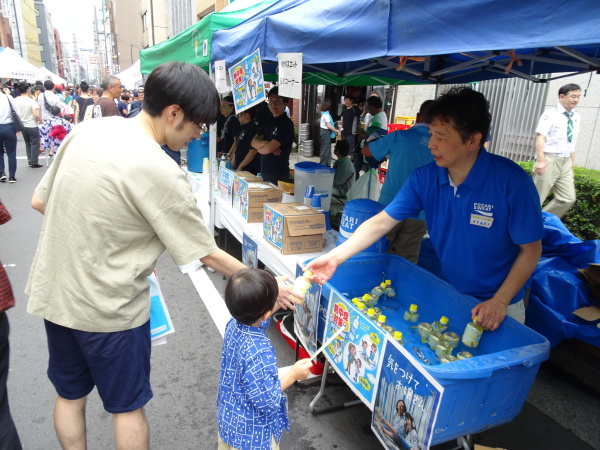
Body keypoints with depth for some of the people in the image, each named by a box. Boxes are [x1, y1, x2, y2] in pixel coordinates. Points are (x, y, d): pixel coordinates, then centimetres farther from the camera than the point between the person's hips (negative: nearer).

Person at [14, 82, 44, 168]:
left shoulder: (16, 100, -2)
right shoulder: (31, 101, -16)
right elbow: (35, 115, -22)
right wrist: (41, 121, -5)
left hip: (22, 125, 5)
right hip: (32, 126, -5)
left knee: (27, 144, 19)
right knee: (35, 144, 3)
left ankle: (30, 161, 21)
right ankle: (34, 163, 4)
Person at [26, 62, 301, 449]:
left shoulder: (88, 129, -5)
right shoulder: (159, 171, -25)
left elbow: (40, 202, 5)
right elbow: (209, 255, -17)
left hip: (51, 294, 7)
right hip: (107, 309, -6)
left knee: (70, 394, 26)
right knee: (128, 406, 17)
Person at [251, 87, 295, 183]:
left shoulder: (286, 124, -13)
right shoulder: (268, 121, 13)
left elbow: (268, 149, -19)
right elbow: (254, 142, 5)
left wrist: (259, 147, 1)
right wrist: (266, 143, -14)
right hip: (263, 171, 8)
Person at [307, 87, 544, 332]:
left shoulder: (512, 182, -23)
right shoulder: (424, 177, -13)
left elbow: (531, 249, -14)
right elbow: (381, 222, -13)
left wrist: (500, 301, -20)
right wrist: (335, 257, -20)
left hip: (498, 305, -3)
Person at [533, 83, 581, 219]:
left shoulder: (576, 117, 13)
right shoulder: (551, 114, -6)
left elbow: (572, 143, 18)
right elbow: (540, 137, -17)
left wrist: (572, 163, 16)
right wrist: (540, 160, -27)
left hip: (565, 162, 7)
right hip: (549, 159, -7)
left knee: (568, 199, 3)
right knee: (536, 197, -3)